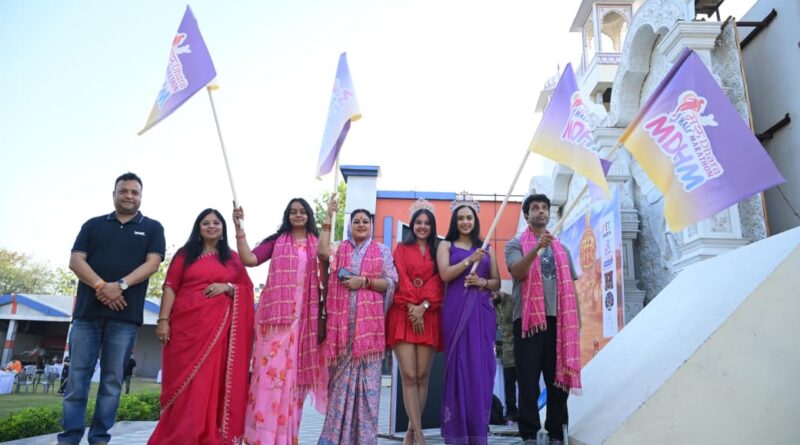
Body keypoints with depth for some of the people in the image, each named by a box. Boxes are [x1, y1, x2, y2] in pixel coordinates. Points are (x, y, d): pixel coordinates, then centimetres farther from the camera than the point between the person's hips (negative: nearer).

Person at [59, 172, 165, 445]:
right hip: (87, 311, 2)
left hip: (125, 314, -1)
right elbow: (75, 261, 4)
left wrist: (121, 285, -17)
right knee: (77, 377, 2)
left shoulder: (152, 228, 10)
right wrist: (100, 286, -14)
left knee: (112, 379, 3)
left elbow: (152, 263, -2)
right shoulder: (93, 225, 15)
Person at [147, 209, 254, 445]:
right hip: (186, 326, 0)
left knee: (212, 381, -2)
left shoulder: (233, 258, 14)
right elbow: (170, 287, 4)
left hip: (218, 328, 0)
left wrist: (228, 287, -9)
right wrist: (163, 319, -6)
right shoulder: (185, 254, 12)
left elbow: (247, 290, 11)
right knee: (182, 381, -1)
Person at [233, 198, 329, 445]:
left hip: (306, 315, 2)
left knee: (295, 372, 6)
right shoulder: (277, 241, 11)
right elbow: (249, 259, -3)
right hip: (277, 314, -2)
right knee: (272, 369, -7)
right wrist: (239, 227, -8)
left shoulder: (317, 242, 14)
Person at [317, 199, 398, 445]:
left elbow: (391, 283, 3)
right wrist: (328, 218, -7)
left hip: (369, 320, -1)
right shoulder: (340, 248, 12)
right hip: (342, 320, 1)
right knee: (341, 375, 3)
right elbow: (323, 253, -10)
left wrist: (364, 281, -10)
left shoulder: (382, 251, 10)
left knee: (368, 377, 0)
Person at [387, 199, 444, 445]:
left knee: (422, 376, 0)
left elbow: (438, 281, 2)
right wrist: (412, 308, -11)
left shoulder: (438, 250, 14)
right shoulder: (402, 249, 12)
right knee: (409, 376, -9)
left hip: (429, 316, 1)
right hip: (403, 314, -1)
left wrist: (423, 306, -12)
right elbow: (400, 279, 0)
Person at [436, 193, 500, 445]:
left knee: (481, 367, 0)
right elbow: (445, 274, -5)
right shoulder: (446, 245, 10)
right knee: (459, 365, -4)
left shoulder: (485, 249, 17)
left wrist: (482, 282, -7)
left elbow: (497, 283, 14)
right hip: (456, 310, -2)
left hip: (482, 311, 3)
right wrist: (469, 260, -14)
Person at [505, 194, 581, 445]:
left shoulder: (561, 249, 20)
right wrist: (537, 248, -26)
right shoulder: (516, 244, 7)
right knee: (529, 380, -3)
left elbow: (570, 286, 18)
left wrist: (577, 318, 9)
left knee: (559, 378, 4)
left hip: (559, 319, 4)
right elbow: (517, 272, -12)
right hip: (529, 319, -4)